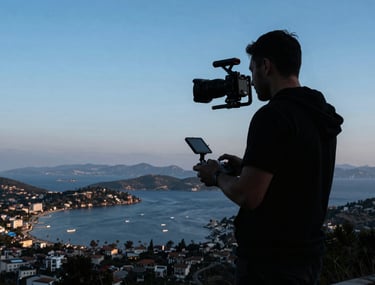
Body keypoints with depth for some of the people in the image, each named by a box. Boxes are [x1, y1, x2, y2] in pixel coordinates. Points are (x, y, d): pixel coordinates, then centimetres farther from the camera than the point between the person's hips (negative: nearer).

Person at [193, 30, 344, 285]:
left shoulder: (273, 116, -20)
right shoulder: (322, 116, 8)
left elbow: (248, 196, -23)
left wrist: (217, 175, -4)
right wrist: (246, 167, 16)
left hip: (270, 261, -8)